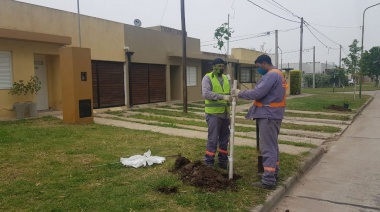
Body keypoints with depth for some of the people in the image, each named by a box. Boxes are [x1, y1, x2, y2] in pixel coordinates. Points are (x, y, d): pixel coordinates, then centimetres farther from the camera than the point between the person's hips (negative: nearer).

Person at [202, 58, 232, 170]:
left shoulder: (226, 78, 14)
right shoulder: (207, 78, -6)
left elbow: (230, 91, 12)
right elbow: (205, 93, -21)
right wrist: (222, 97, -29)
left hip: (225, 113, 7)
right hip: (213, 113, -6)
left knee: (224, 139, 13)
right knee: (213, 140, -3)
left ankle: (223, 162, 26)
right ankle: (208, 164, 9)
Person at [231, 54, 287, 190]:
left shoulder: (271, 75, -17)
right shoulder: (277, 75, 18)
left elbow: (258, 93, -23)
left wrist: (240, 93, -10)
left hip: (268, 115, -11)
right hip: (273, 114, 11)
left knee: (268, 147, -8)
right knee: (272, 145, 18)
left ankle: (268, 181, -4)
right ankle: (273, 173, 29)